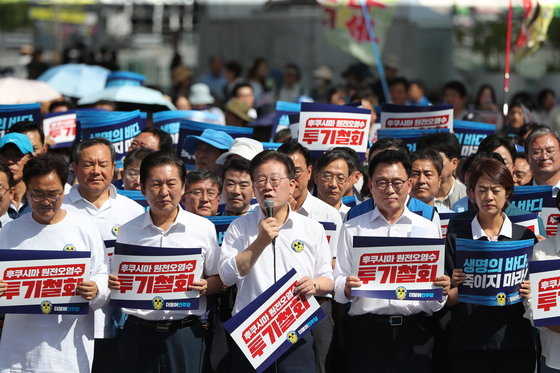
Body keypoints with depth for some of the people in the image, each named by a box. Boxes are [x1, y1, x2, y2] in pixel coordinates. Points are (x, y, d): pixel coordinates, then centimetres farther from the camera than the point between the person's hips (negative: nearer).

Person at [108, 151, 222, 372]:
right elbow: (117, 281, 13)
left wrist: (205, 286, -13)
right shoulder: (127, 232, 6)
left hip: (185, 334, -1)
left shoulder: (203, 228, 3)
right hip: (139, 334, 1)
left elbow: (218, 279, 8)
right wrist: (113, 284, -9)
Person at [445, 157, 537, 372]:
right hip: (467, 345, -1)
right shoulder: (456, 239, 3)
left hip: (514, 344, 1)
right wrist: (457, 287, -18)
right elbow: (447, 301, 2)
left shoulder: (525, 237, 6)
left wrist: (528, 293, -13)